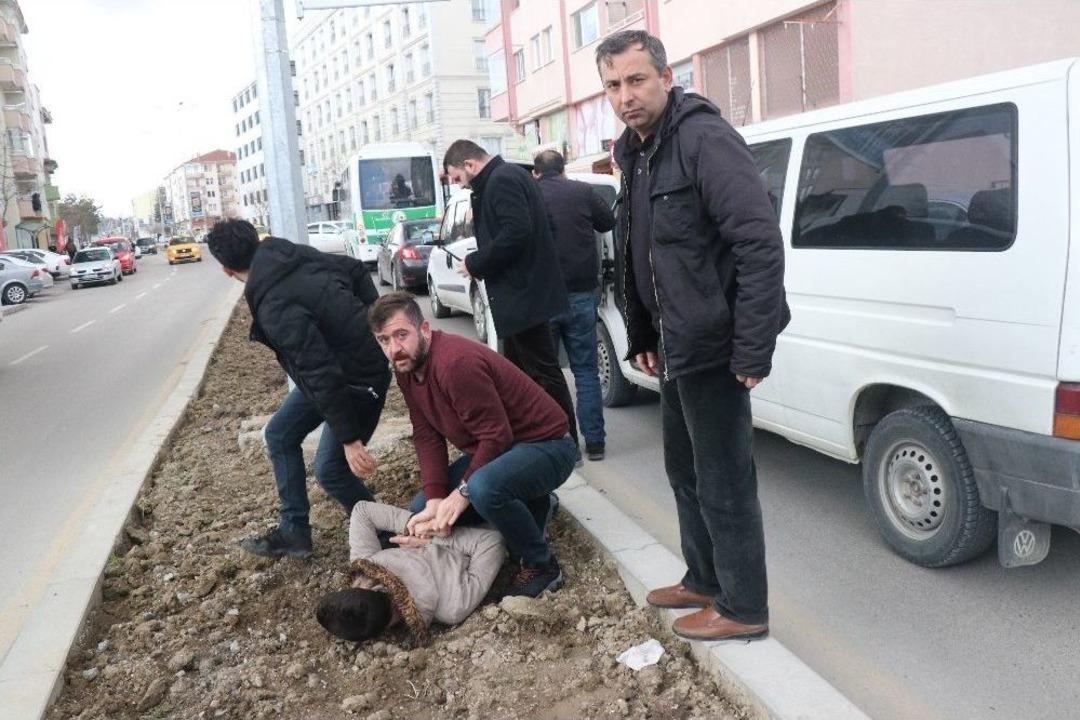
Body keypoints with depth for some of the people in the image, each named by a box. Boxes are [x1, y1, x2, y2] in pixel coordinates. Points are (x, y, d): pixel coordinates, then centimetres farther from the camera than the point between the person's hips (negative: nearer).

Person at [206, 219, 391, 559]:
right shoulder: (297, 254, -6)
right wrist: (367, 321, 12)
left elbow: (322, 376, -32)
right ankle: (294, 532, 23)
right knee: (279, 434, 14)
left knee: (329, 469, 0)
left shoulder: (276, 309, -31)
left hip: (358, 379, -10)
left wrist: (349, 439, -27)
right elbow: (355, 269, 7)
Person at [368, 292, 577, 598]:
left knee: (484, 488, -39)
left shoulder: (456, 363, -29)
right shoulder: (406, 368, -1)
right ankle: (531, 506, 17)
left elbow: (496, 437, -27)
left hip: (545, 445, -10)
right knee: (421, 509, 8)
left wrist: (463, 492, -24)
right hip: (492, 450, 10)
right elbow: (427, 437, -1)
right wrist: (436, 499, -11)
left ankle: (540, 566, -11)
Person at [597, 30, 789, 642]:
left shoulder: (704, 139, -16)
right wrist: (643, 337, 18)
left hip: (713, 349, -10)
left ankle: (743, 609, 20)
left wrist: (753, 350, -24)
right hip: (677, 348, 10)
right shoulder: (636, 154, 13)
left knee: (724, 483, 2)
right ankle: (704, 581, 39)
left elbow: (762, 245, -23)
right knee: (686, 471, 21)